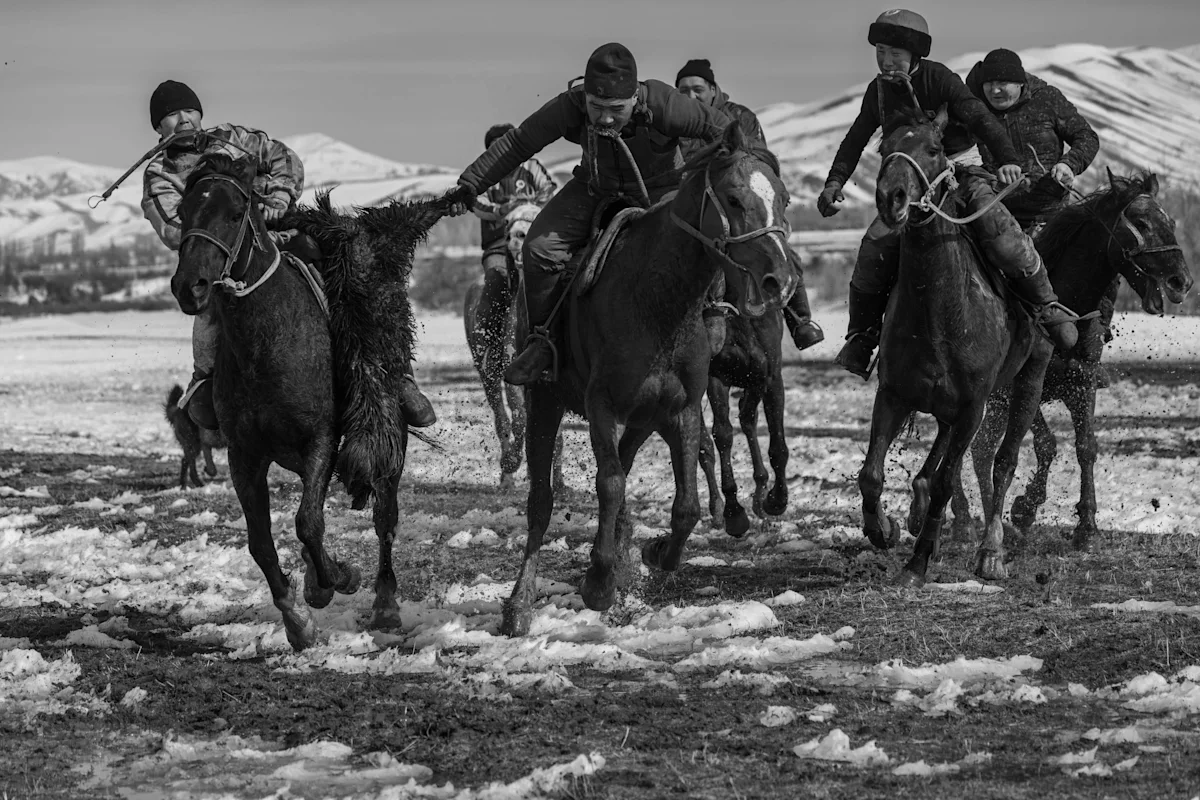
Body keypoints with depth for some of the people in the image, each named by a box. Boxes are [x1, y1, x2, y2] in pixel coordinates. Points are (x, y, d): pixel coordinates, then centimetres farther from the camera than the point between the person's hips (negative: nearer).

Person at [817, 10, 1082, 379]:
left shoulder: (939, 79, -14)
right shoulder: (879, 90, 2)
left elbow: (980, 118, -25)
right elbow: (856, 140, 15)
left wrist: (1008, 159, -41)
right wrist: (835, 182, 1)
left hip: (962, 171, -4)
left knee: (998, 230, -30)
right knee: (876, 246, -16)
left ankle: (1049, 307, -16)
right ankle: (862, 335, -1)